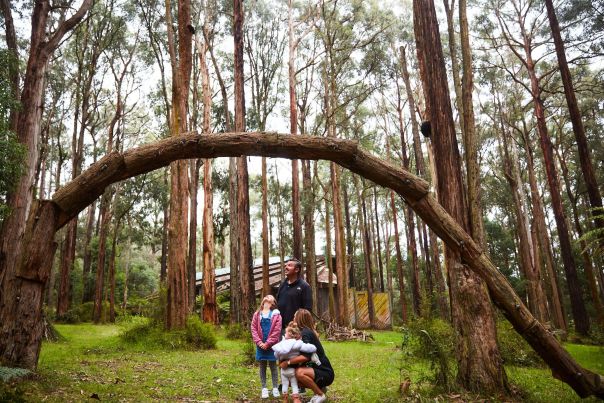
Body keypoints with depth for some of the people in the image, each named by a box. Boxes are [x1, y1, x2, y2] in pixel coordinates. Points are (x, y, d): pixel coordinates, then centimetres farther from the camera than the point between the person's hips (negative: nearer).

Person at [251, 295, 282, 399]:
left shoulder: (276, 314, -3)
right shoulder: (257, 314, 7)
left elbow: (276, 331, -10)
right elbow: (253, 329, 1)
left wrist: (268, 343, -14)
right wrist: (259, 342, -11)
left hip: (271, 345, -3)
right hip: (260, 345, 3)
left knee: (273, 366, 6)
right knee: (262, 367, 10)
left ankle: (275, 388, 16)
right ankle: (264, 388, 19)